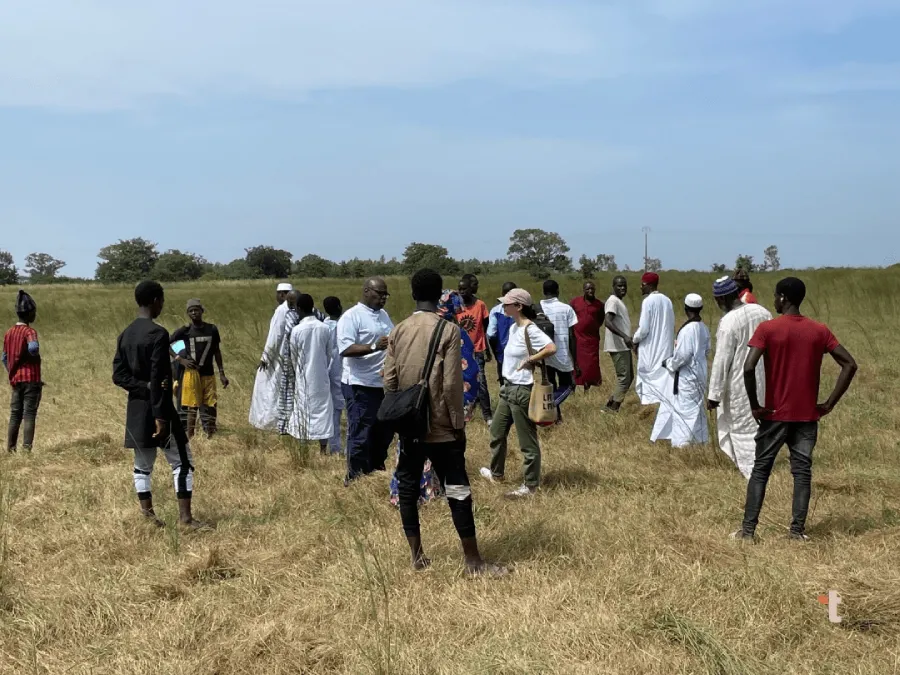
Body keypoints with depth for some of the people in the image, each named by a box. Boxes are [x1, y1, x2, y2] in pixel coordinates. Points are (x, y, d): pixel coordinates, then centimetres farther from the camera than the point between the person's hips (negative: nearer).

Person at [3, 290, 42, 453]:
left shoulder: (9, 333, 11)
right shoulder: (29, 331, -12)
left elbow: (5, 358, 15)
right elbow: (33, 347, -32)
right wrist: (36, 356, -10)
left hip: (15, 380, 7)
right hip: (31, 379, -7)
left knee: (15, 415, 10)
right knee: (29, 415, -4)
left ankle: (11, 449, 11)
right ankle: (26, 449, -8)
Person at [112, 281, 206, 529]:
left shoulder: (125, 335, 9)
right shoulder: (158, 334, -15)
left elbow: (118, 375, 4)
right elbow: (157, 379, -20)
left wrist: (143, 387, -6)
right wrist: (161, 416, -20)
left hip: (136, 408, 7)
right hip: (158, 407, -7)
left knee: (143, 464, 11)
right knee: (182, 461, 0)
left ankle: (148, 515, 13)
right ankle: (185, 516, -3)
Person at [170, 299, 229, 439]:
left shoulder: (212, 329, 4)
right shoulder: (185, 331, -4)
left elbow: (217, 352, 10)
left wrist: (221, 373, 8)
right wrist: (180, 359, -7)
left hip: (208, 374, 3)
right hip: (192, 373, -3)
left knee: (210, 406, 3)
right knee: (192, 406, -2)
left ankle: (210, 436, 9)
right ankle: (190, 437, 3)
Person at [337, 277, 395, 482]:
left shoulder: (384, 315, 15)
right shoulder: (351, 316, -11)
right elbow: (345, 349, -21)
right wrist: (374, 346, -32)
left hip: (386, 383, 8)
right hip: (362, 386, -8)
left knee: (384, 431, 15)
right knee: (361, 434, -1)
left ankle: (376, 471, 29)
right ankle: (355, 477, 8)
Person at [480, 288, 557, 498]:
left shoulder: (530, 330, -19)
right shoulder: (513, 328, 9)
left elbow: (551, 348, -32)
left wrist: (530, 361, -20)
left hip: (522, 390, -10)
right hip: (508, 387, 10)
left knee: (527, 440, 1)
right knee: (496, 432, 21)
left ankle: (531, 485, 11)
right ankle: (496, 473, 40)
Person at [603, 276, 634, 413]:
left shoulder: (619, 302, 17)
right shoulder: (612, 301, -14)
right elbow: (608, 322, -28)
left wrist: (628, 338, 26)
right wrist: (624, 336, -37)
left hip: (624, 346, 10)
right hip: (618, 347, -10)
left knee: (629, 377, 14)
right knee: (624, 378, -8)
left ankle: (610, 405, 16)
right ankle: (613, 409, -4)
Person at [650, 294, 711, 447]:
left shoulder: (688, 329, -23)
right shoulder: (704, 328, 3)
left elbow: (682, 355, -24)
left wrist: (669, 363, -6)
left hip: (686, 376, -8)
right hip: (699, 373, 8)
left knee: (684, 409, 0)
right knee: (696, 406, 18)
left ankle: (683, 441, 3)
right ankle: (699, 438, 27)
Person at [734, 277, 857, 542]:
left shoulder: (767, 329, -10)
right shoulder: (819, 331, 1)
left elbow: (748, 367, -21)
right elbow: (849, 365, -2)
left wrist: (755, 406, -11)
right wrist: (829, 403, 0)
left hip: (775, 414, -2)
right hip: (808, 415, 2)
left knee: (760, 470, 7)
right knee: (802, 471, 8)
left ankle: (748, 529, 6)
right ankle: (798, 530, 6)